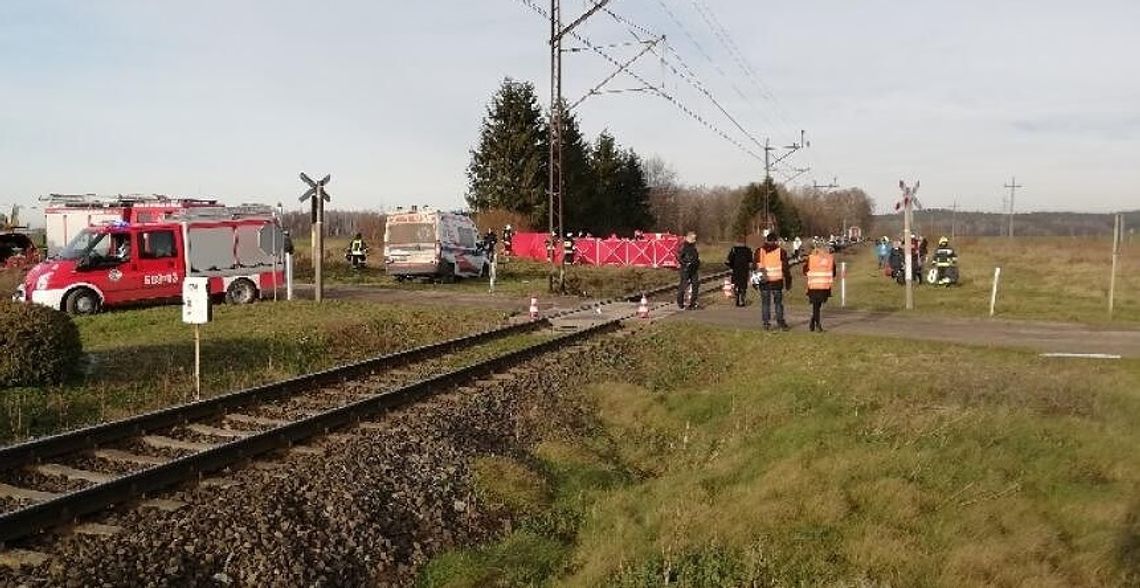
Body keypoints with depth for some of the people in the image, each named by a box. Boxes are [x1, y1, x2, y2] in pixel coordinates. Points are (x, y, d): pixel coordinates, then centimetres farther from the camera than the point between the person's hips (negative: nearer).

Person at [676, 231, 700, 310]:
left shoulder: (693, 245, 12)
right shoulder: (683, 245, -11)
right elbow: (678, 257, -15)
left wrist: (698, 262, 13)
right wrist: (685, 263, -20)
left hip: (693, 269, 7)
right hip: (685, 269, -7)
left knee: (695, 285, 6)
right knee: (683, 285, -2)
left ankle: (693, 304, 15)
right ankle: (680, 304, 10)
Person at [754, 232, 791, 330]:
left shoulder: (759, 251, 4)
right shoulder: (781, 251, 0)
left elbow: (756, 266, 2)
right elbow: (785, 267, 1)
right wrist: (788, 282, 7)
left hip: (764, 281, 1)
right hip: (777, 281, -1)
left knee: (765, 303, 6)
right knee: (778, 302, 8)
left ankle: (766, 323, 4)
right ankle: (780, 322, 7)